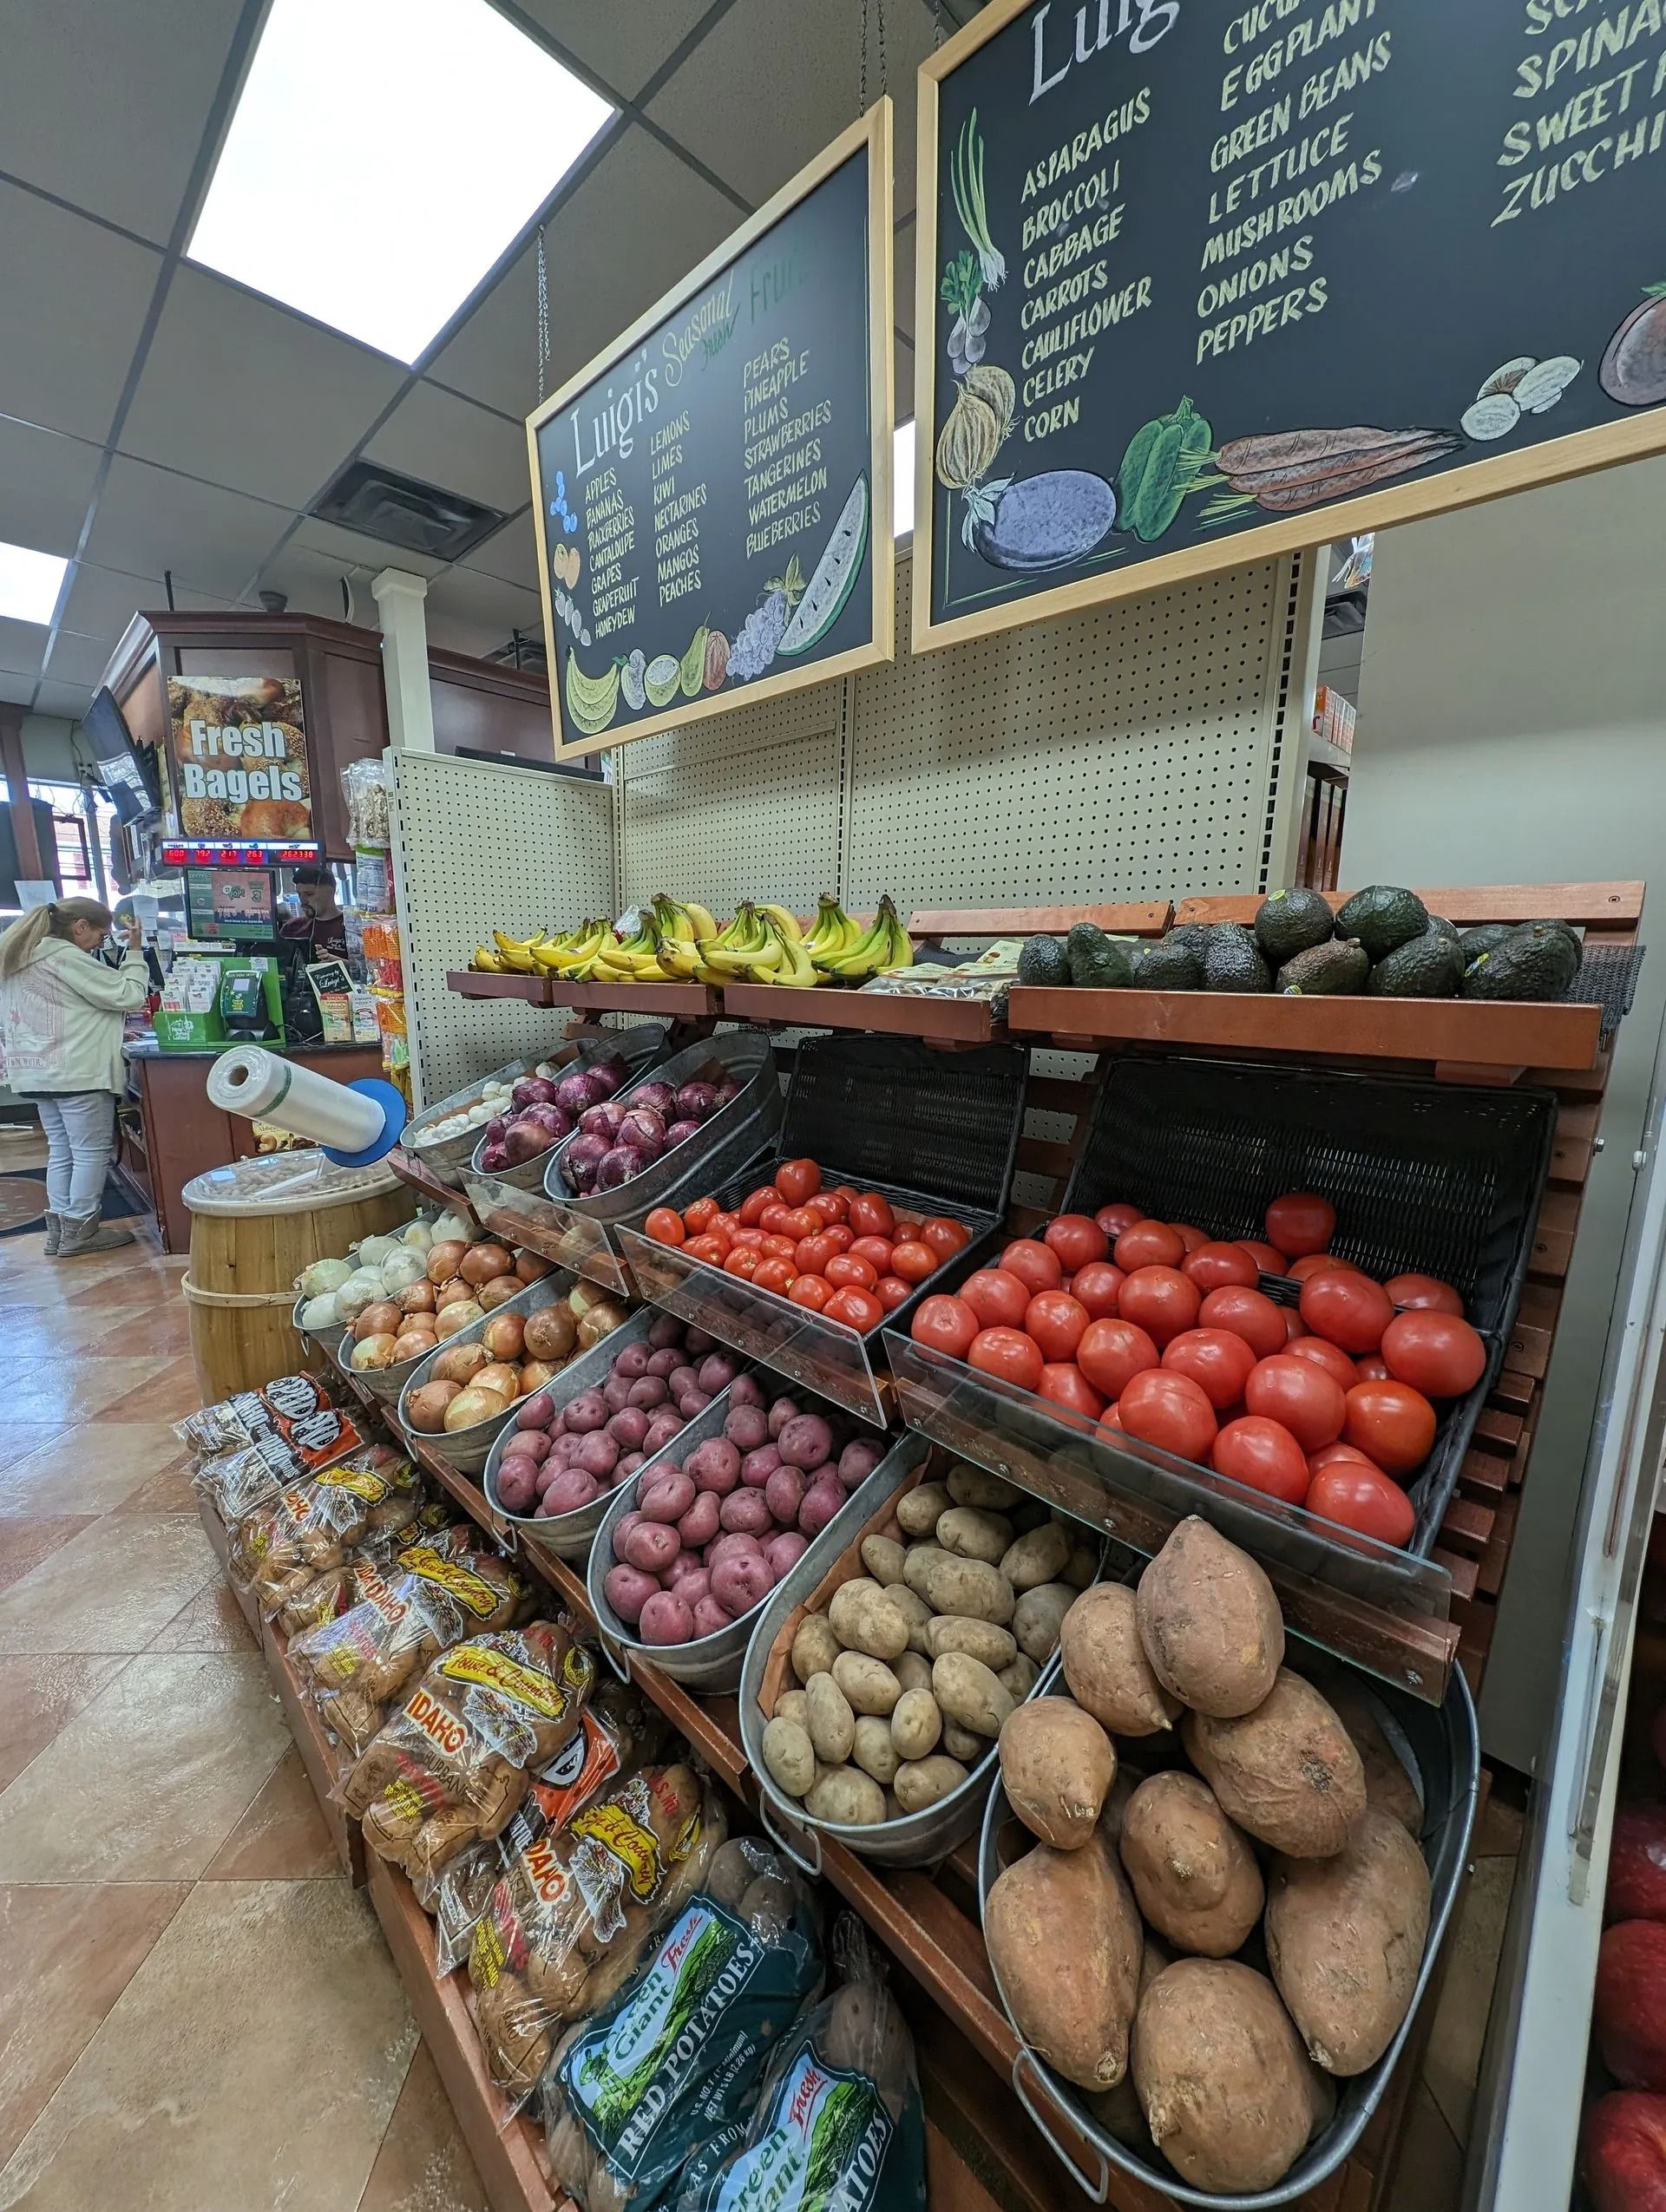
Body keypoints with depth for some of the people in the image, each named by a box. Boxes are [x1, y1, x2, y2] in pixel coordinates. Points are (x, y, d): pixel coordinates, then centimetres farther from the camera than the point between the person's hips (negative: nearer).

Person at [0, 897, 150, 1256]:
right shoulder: (67, 957, -13)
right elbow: (128, 996, -12)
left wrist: (109, 1033, 18)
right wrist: (135, 951, -4)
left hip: (39, 1071, 9)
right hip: (77, 1072, -9)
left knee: (61, 1150, 13)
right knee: (92, 1151, -2)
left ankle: (59, 1231, 16)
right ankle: (79, 1233, 2)